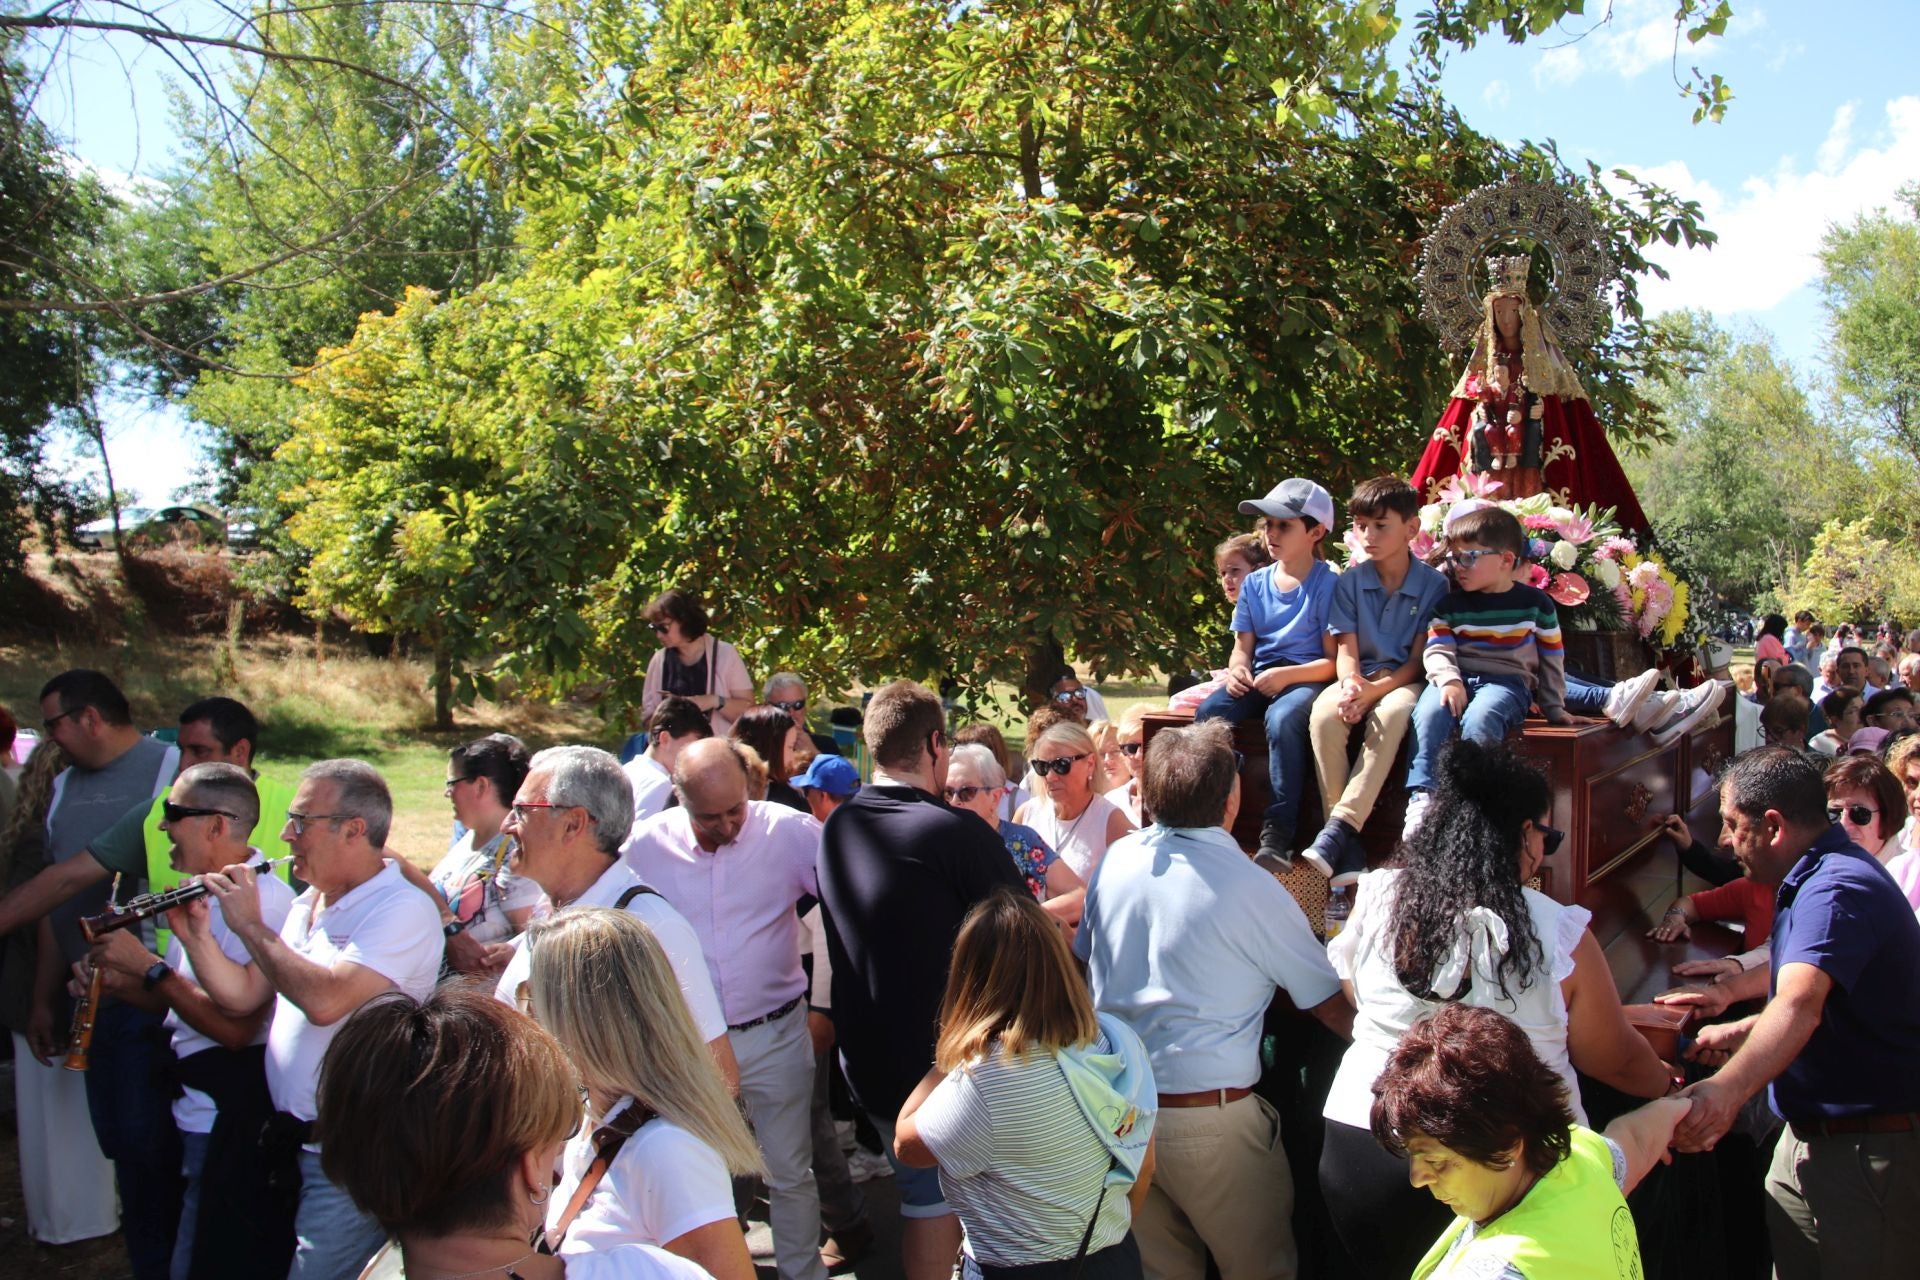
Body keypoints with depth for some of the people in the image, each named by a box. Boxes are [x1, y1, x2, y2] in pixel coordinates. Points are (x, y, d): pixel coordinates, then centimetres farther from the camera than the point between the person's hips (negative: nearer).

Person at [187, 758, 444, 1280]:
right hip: (296, 1141, 9)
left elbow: (325, 1001, -31)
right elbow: (242, 996, 12)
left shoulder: (403, 909, -19)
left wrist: (250, 925, -20)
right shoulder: (309, 904, 12)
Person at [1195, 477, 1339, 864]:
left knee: (1282, 718, -38)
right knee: (1209, 711, -26)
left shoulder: (1328, 584, -3)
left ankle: (1277, 837, -33)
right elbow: (1243, 647, 13)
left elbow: (1334, 660, -8)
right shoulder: (1254, 584, 14)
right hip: (1259, 679, 5)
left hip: (1307, 678, -5)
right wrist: (1237, 669, -11)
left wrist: (1287, 675, -22)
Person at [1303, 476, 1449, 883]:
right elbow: (1346, 650, 0)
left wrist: (1373, 692, -21)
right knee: (1324, 712, -33)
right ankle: (1348, 848, -33)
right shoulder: (1349, 582, 6)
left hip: (1405, 681, -2)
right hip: (1361, 677, 2)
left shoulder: (1434, 584, -1)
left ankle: (1338, 829, -39)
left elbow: (1418, 659, -6)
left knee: (1393, 712, -39)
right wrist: (1350, 684, -23)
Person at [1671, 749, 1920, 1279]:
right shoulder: (1814, 878, 11)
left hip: (1870, 1152, -10)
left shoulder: (1836, 888, -24)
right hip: (1809, 1136, 10)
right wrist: (1739, 1032, 27)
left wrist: (1726, 1090, -56)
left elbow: (1800, 1005, -43)